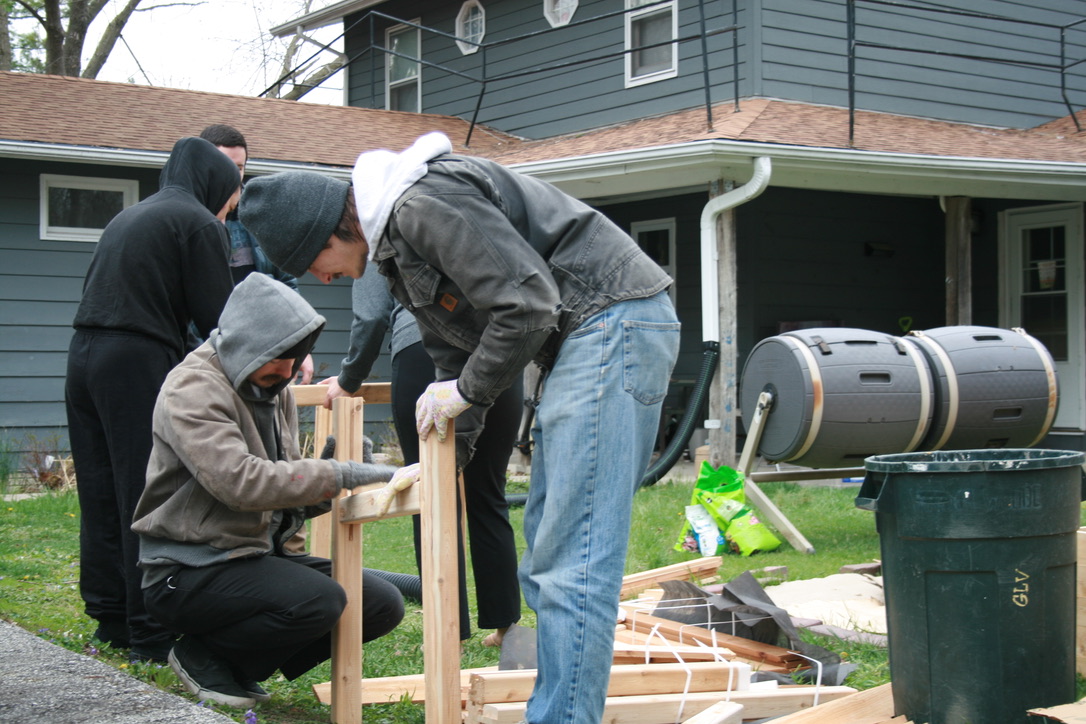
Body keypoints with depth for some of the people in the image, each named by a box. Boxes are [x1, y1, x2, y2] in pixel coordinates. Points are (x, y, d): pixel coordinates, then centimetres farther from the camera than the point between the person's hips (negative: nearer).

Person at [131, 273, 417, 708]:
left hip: (260, 554, 9)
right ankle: (203, 656, -5)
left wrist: (321, 491, -8)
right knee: (318, 601, -31)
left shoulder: (274, 390, 12)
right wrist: (343, 475, -30)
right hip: (190, 570, -9)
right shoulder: (192, 389, -16)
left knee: (384, 605, -3)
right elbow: (242, 481, -30)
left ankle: (241, 665, 7)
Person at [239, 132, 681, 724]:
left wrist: (467, 391, -9)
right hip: (580, 342, 11)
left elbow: (527, 304, -22)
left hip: (614, 320, -11)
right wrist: (450, 452, 20)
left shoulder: (424, 203, -17)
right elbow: (454, 356, 24)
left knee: (571, 559, -13)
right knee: (546, 548, 12)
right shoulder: (392, 244, 17)